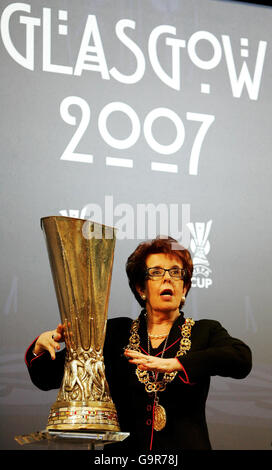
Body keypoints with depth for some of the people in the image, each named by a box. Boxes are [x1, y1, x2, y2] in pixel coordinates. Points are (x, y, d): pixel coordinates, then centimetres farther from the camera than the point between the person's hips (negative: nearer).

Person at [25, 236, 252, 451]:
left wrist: (174, 363, -18)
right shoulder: (115, 333, 15)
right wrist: (42, 344, -6)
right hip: (124, 446, 1)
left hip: (186, 447, -1)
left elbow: (242, 358, -9)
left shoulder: (204, 332, 12)